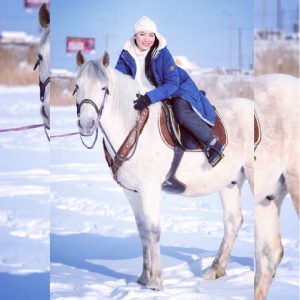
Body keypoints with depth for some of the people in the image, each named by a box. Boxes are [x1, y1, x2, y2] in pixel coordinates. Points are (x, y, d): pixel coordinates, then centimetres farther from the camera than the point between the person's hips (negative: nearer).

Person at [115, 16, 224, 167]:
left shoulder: (163, 53, -20)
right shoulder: (126, 55, -10)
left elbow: (172, 83, -24)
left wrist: (150, 97, -39)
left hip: (178, 89, -6)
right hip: (145, 97, 6)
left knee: (182, 113, -32)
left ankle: (212, 144, -16)